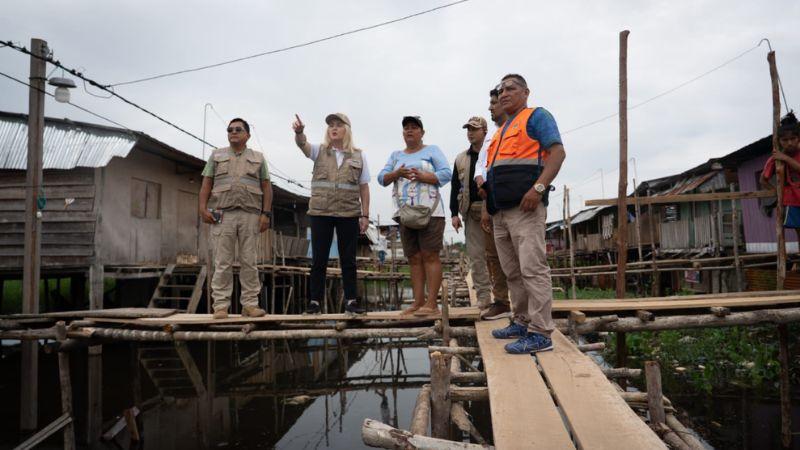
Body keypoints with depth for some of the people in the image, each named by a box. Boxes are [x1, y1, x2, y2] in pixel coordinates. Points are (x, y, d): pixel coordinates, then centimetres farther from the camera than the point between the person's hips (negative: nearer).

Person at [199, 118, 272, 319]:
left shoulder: (258, 158, 14)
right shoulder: (217, 155, 15)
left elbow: (266, 187, 9)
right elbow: (206, 184, 9)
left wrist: (266, 213, -1)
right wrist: (203, 208, -3)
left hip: (250, 215, 0)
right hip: (222, 214, 0)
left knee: (249, 261, 1)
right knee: (222, 262, -2)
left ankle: (250, 304, 5)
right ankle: (221, 305, 1)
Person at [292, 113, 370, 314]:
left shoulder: (359, 156, 8)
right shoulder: (319, 151, 8)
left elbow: (364, 188, 7)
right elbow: (303, 144, -13)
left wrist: (365, 215, 1)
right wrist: (299, 132, -36)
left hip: (349, 214, 0)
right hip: (320, 213, 0)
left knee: (348, 260, 4)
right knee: (319, 259, 3)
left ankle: (350, 300, 10)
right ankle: (315, 300, 10)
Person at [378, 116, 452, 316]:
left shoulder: (432, 150, 6)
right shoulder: (396, 155, 19)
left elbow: (446, 174, -5)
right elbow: (382, 178, 9)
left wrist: (422, 176, -17)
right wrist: (396, 174, -11)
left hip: (430, 212, -5)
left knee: (430, 256, -8)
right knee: (414, 259, 4)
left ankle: (432, 304, -8)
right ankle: (418, 302, 8)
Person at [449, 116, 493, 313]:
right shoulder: (461, 159, 16)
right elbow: (455, 187, 14)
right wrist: (454, 213, 6)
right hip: (471, 212, 4)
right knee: (476, 256, 1)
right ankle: (483, 298, 6)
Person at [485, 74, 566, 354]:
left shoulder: (536, 116, 4)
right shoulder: (502, 131, 28)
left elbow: (558, 152, -9)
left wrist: (538, 187, -22)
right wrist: (489, 203, 19)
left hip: (525, 207, -9)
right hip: (501, 210, 9)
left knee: (533, 269, -12)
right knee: (513, 272, 12)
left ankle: (540, 333, -11)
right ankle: (522, 322, 22)